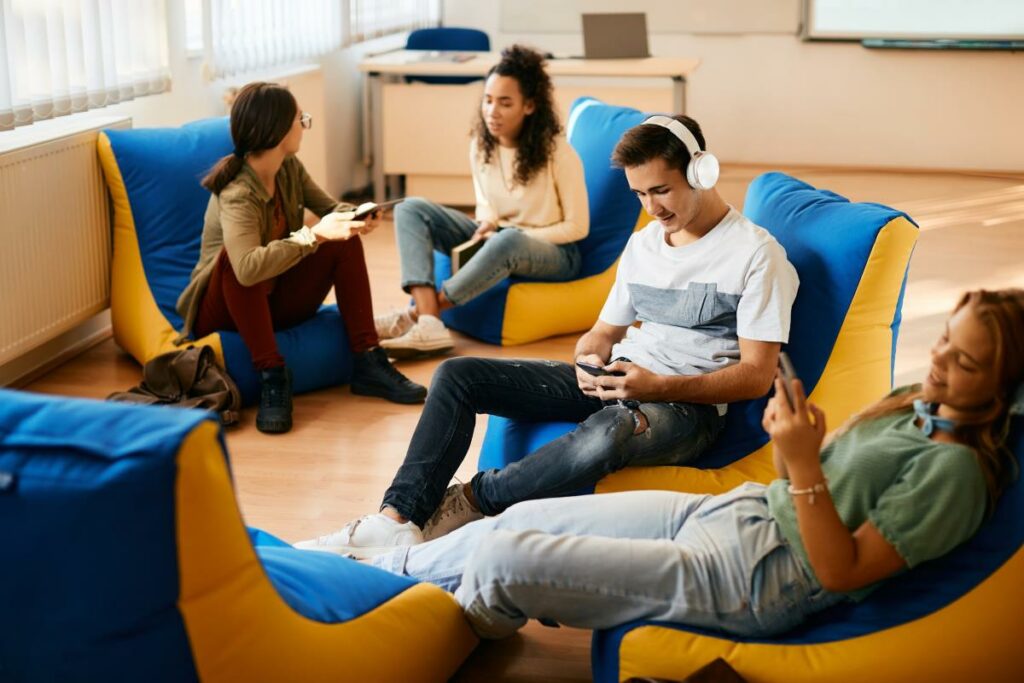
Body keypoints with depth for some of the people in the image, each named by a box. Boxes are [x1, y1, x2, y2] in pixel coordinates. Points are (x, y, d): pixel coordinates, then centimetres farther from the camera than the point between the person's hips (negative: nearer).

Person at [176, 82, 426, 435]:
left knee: (344, 239, -11)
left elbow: (331, 207, 6)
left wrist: (355, 216, -18)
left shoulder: (290, 168, -4)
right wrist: (314, 234, -44)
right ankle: (271, 376, -28)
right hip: (225, 309, -7)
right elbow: (247, 268, -43)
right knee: (237, 257, -37)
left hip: (274, 299, 7)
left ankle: (368, 364, -11)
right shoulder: (237, 194, -28)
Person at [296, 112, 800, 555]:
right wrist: (590, 360, -5)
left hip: (688, 404, -7)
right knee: (457, 375, -6)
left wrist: (659, 387, -23)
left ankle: (468, 502, -20)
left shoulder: (757, 253, -6)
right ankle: (399, 518, -20)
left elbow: (756, 375, -11)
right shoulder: (643, 243, 16)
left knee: (607, 435, -43)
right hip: (619, 379, 7)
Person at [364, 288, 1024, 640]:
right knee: (520, 519, 8)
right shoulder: (914, 401, 8)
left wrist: (803, 461, -27)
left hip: (746, 583, -9)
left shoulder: (955, 468, -17)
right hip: (735, 508, 9)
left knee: (498, 560, -12)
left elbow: (842, 572, -19)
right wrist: (794, 437, -7)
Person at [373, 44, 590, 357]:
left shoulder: (557, 152, -18)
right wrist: (487, 225, -12)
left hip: (553, 252, -6)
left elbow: (577, 226, -11)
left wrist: (519, 234, -18)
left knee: (509, 242, -44)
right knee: (410, 209, -13)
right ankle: (429, 325, -35)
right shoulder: (480, 144, -3)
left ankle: (414, 314, -32)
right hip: (496, 240, 6)